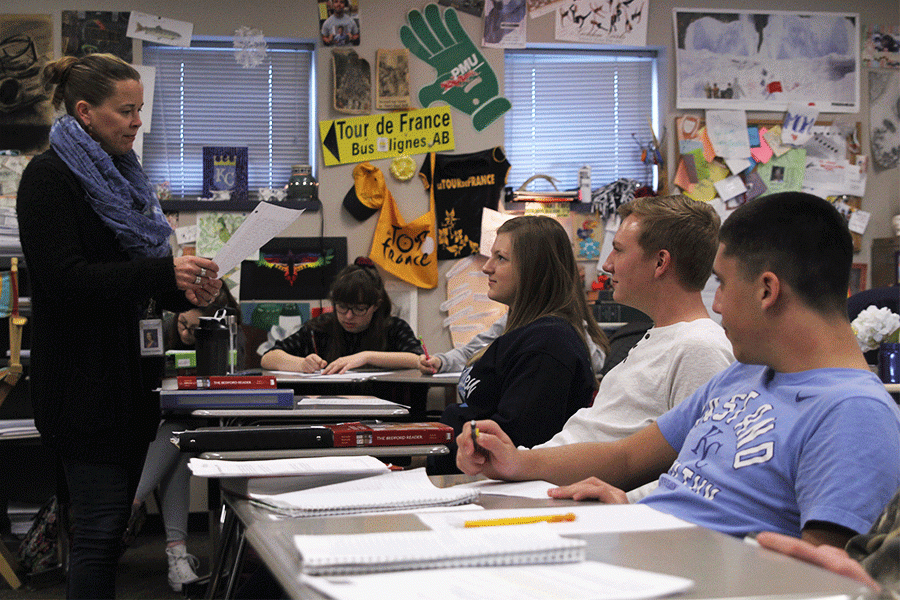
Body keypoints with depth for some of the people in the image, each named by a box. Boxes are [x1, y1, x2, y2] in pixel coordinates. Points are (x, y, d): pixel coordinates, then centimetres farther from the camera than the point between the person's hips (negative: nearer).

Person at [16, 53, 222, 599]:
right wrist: (165, 273, -26)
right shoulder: (50, 177, -9)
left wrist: (184, 291, 2)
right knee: (99, 525, -6)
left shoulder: (122, 174, 17)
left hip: (131, 372, 8)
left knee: (112, 519, 12)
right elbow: (63, 277, -20)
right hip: (86, 381, -8)